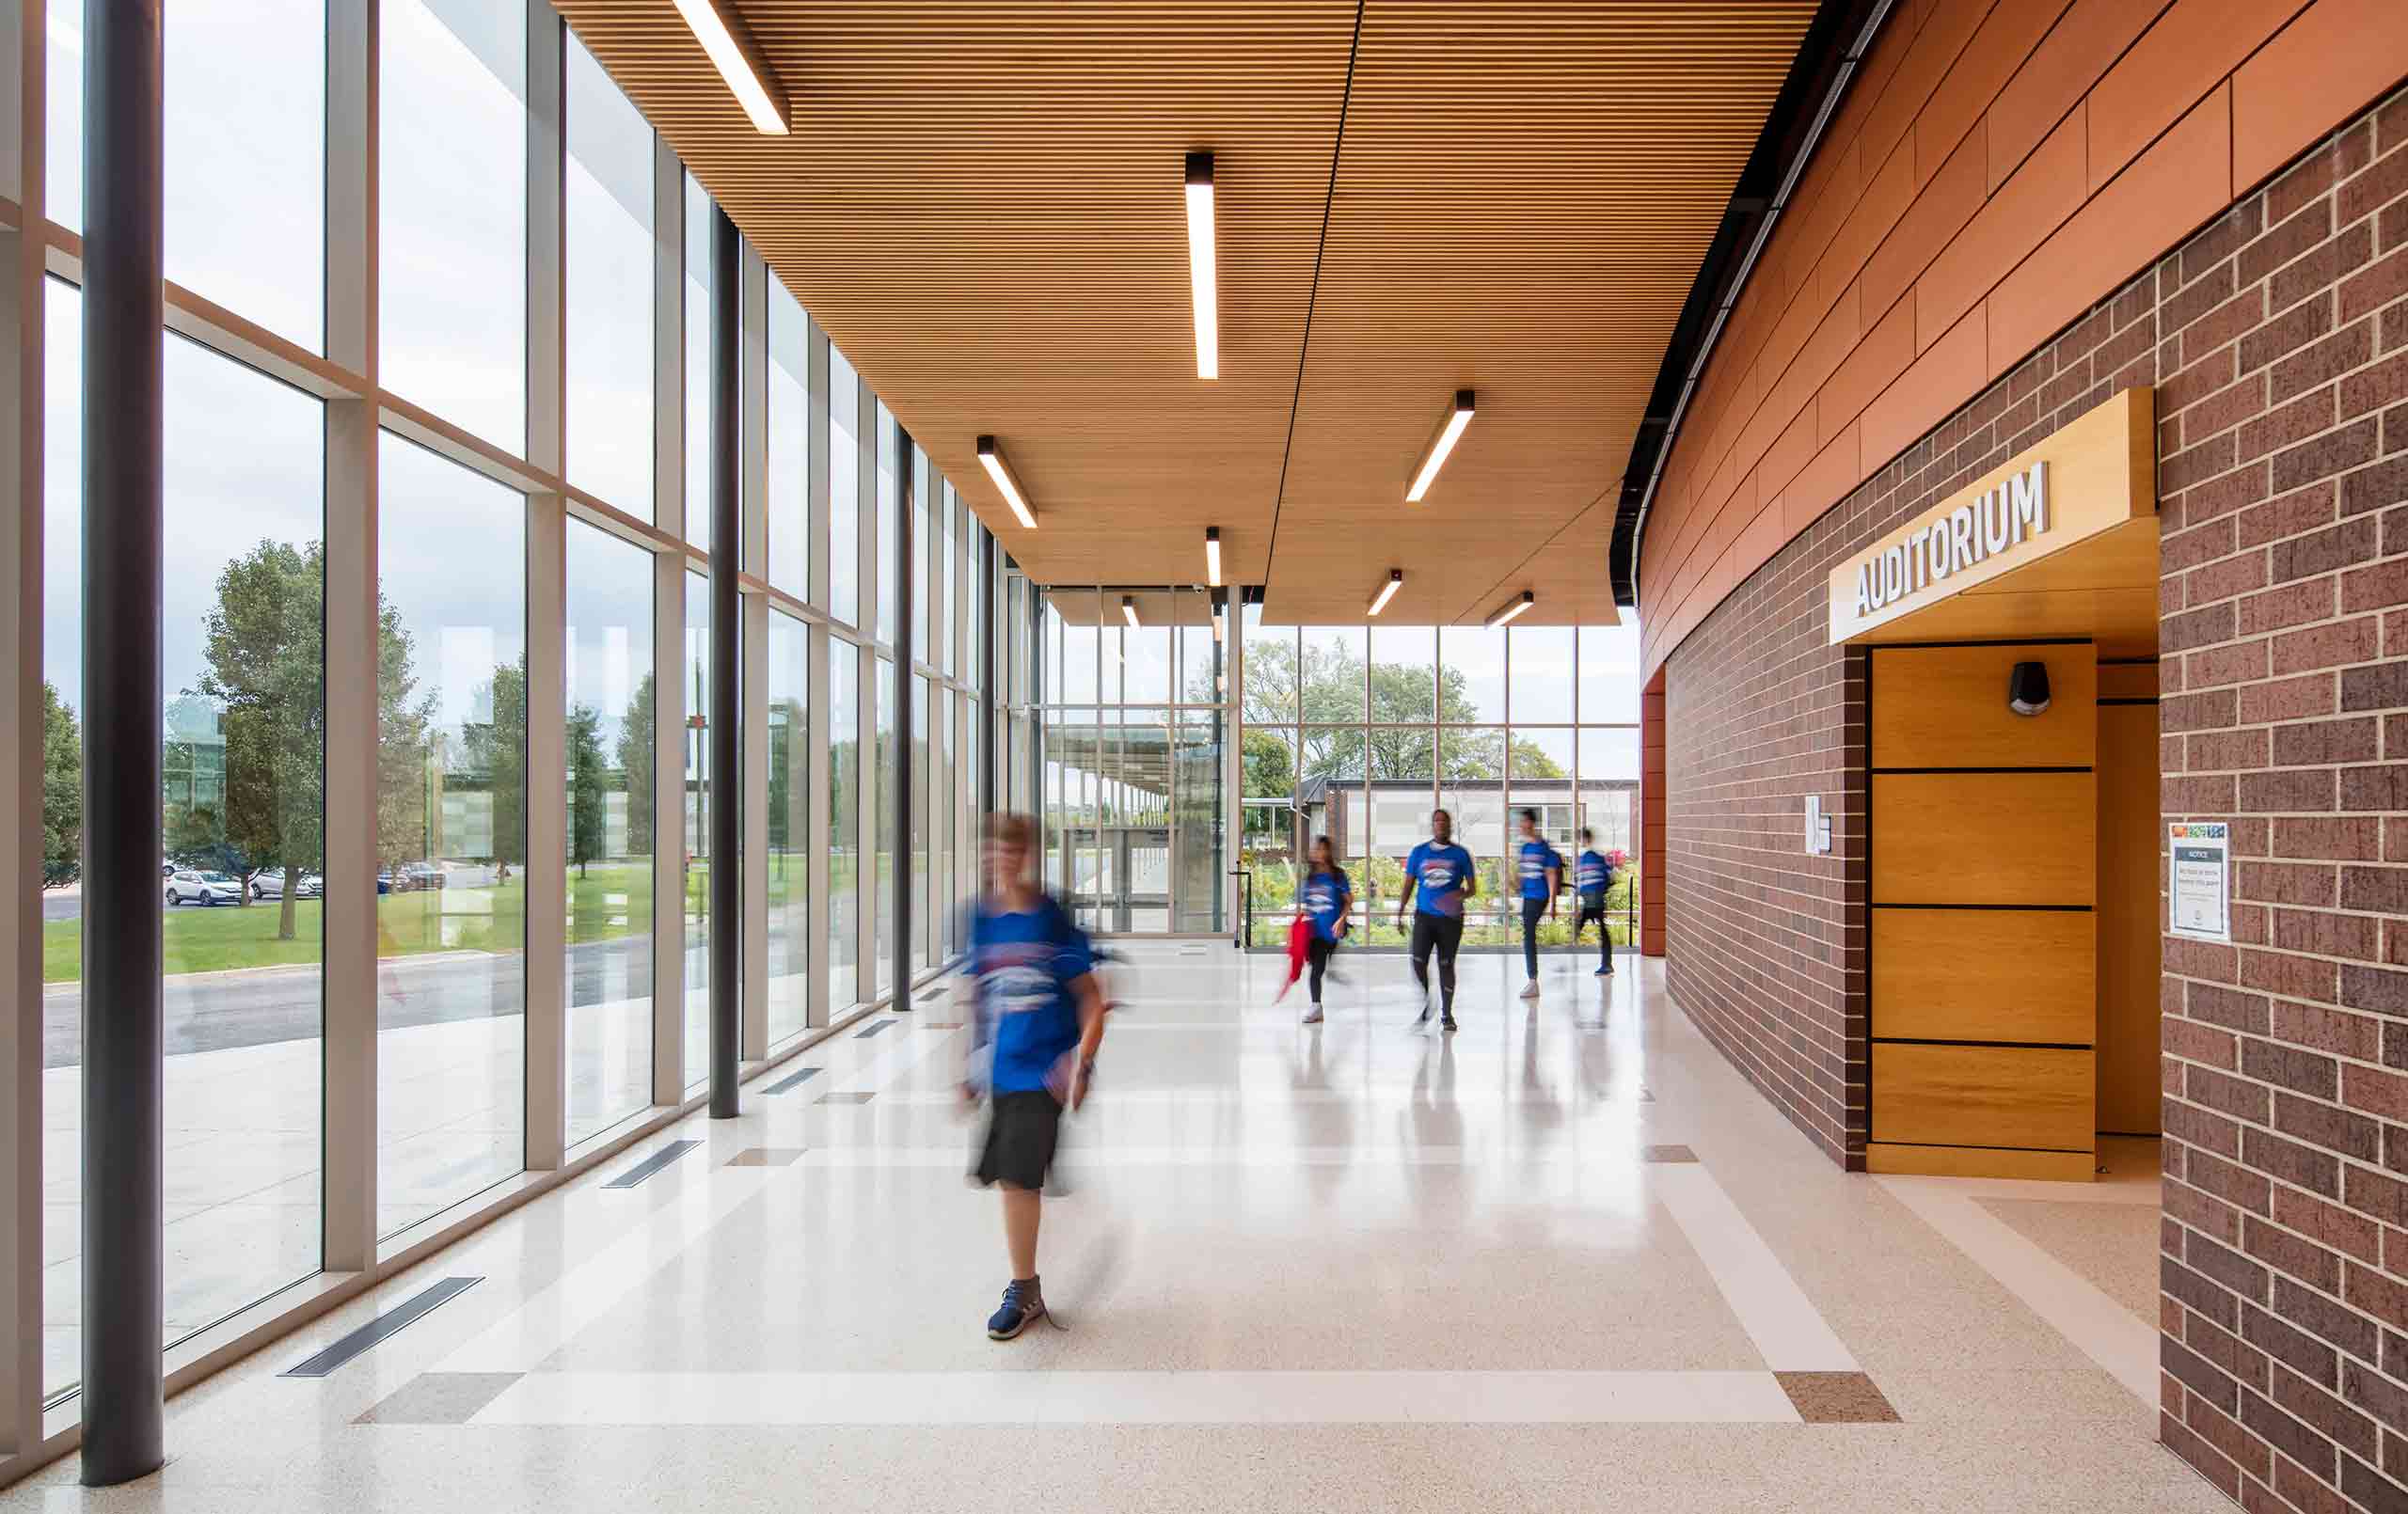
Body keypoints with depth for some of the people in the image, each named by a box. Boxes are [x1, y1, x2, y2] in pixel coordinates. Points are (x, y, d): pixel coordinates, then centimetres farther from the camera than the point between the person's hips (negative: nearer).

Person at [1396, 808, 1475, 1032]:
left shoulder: (1460, 854, 3)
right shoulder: (1419, 852, 7)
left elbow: (1472, 888, 6)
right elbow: (1408, 885, 10)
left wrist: (1462, 895, -17)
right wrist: (1400, 914, 5)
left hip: (1451, 918, -1)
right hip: (1424, 915, 1)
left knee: (1446, 965, 3)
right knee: (1418, 962, -11)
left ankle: (1446, 1014, 15)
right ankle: (1424, 1005, 11)